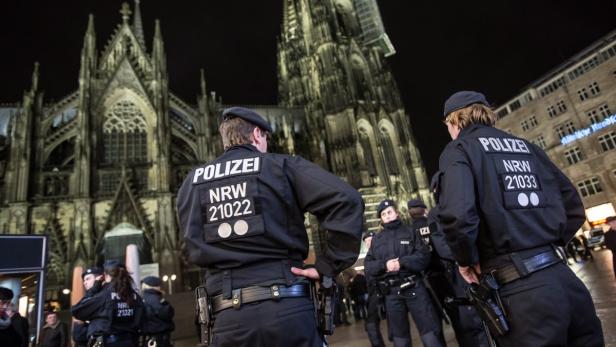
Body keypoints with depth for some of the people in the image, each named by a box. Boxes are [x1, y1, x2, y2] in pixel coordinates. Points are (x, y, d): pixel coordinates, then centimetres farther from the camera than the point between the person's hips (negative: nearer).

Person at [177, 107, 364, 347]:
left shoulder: (192, 182, 12)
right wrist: (326, 267, -6)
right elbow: (346, 200, -11)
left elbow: (196, 249, 9)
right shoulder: (281, 165, 0)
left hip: (228, 316, 3)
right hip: (287, 307, -2)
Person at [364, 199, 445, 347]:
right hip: (391, 292, 2)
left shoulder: (409, 232, 7)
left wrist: (402, 261, -17)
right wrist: (384, 264, -13)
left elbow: (424, 256, -4)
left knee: (429, 331, 1)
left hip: (414, 287, -2)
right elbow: (368, 266, 5)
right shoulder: (376, 239, 11)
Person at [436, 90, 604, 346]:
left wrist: (466, 260, -4)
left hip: (519, 287, -6)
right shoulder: (526, 146, 16)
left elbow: (457, 214, -21)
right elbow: (573, 206, 17)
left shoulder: (458, 149, -2)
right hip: (562, 276, 7)